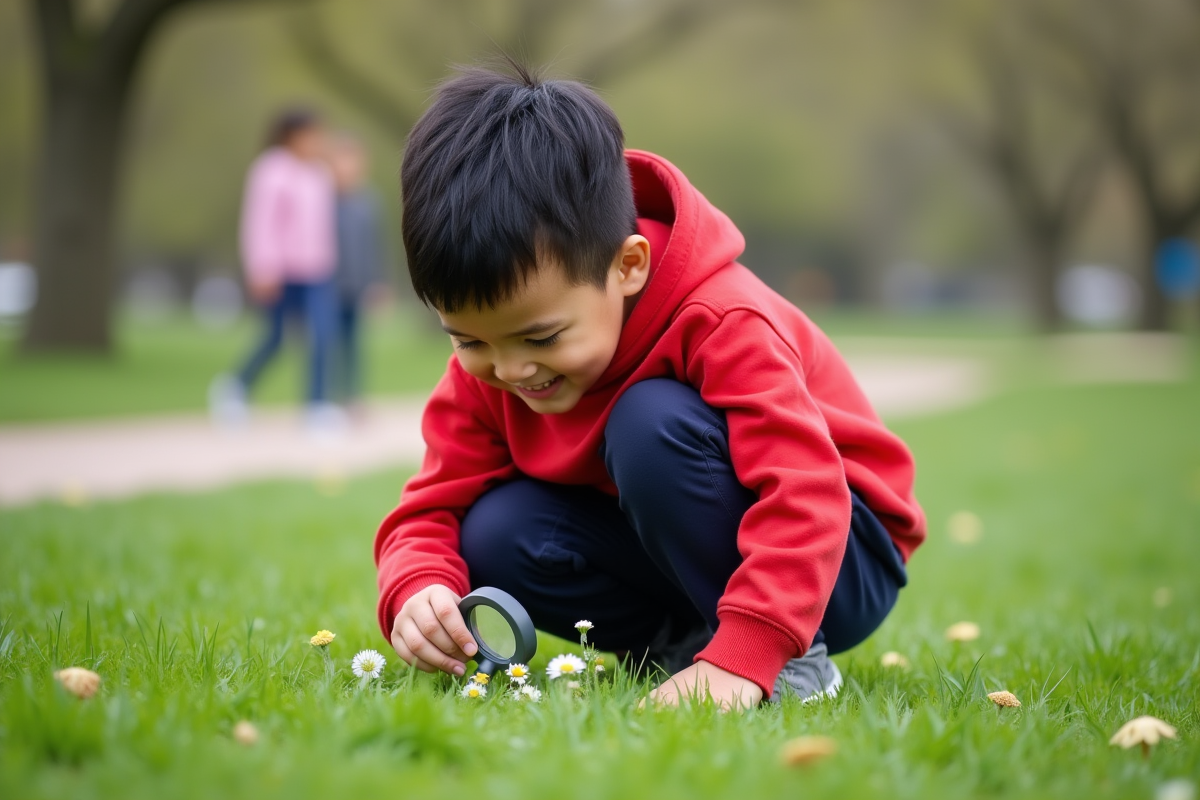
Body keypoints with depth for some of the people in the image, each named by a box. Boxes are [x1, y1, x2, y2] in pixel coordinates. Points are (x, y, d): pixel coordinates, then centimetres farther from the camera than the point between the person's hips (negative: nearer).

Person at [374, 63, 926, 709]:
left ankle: (792, 657, -19)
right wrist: (417, 593, -32)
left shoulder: (723, 324, -29)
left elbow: (804, 495, -37)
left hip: (839, 565, -6)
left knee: (650, 424, -33)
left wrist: (742, 657, -47)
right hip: (666, 556, 6)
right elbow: (434, 505, -9)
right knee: (492, 539, -19)